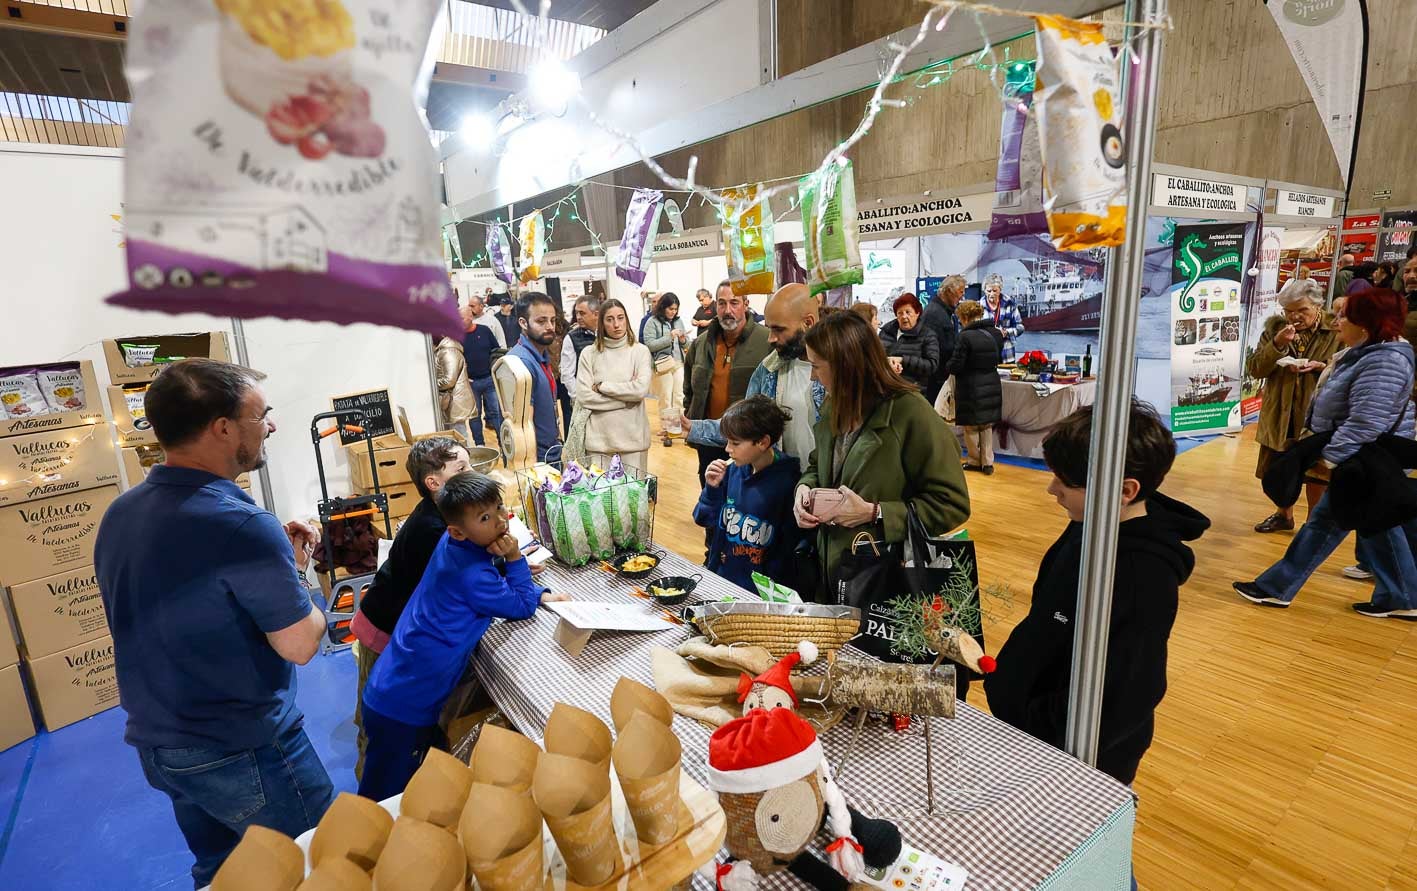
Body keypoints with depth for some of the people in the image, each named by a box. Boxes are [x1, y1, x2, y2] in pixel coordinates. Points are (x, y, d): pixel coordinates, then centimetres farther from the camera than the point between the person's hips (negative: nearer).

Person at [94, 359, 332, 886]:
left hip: (156, 745, 8)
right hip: (243, 754, -8)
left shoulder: (119, 516, -1)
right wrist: (295, 568, -6)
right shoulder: (240, 524, -27)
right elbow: (300, 645, -21)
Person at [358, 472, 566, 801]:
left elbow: (499, 587, 16)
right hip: (402, 708, -9)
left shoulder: (457, 544, -1)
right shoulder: (471, 573, -27)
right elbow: (522, 607, -13)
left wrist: (542, 594, 1)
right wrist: (515, 557, -14)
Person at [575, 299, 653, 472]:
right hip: (599, 437, 1)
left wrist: (601, 386, -8)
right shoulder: (589, 354, 2)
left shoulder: (640, 351, 1)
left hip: (633, 436, 0)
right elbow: (584, 397, -7)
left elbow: (641, 389, -12)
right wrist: (627, 397, -9)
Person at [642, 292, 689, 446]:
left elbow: (685, 343, 17)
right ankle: (665, 431, 13)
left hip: (680, 363, 4)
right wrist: (669, 337, -18)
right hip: (663, 365, -4)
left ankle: (680, 427, 12)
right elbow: (650, 345, -12)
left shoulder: (678, 320, 8)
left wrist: (683, 340, -6)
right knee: (666, 399, 3)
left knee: (680, 397, 3)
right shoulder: (652, 322, -5)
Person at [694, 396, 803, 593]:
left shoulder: (788, 481, -15)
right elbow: (703, 520, 7)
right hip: (718, 576, 4)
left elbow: (792, 546, -9)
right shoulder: (732, 470, -2)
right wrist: (712, 488, -9)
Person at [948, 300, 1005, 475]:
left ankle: (975, 461, 20)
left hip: (970, 389, -6)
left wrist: (949, 365, 4)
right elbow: (997, 359, 13)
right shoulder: (996, 334, 1)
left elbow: (955, 367, -17)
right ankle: (987, 462, 19)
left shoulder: (966, 337, -20)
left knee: (971, 427, 10)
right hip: (992, 387, 6)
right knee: (987, 426, 17)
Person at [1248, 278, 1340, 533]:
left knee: (1315, 469, 6)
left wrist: (1320, 366, -21)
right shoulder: (1274, 328, 1)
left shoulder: (1336, 332, -5)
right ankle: (1284, 514, 33)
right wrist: (1277, 344, -18)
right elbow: (1254, 369, -4)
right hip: (1280, 413, 3)